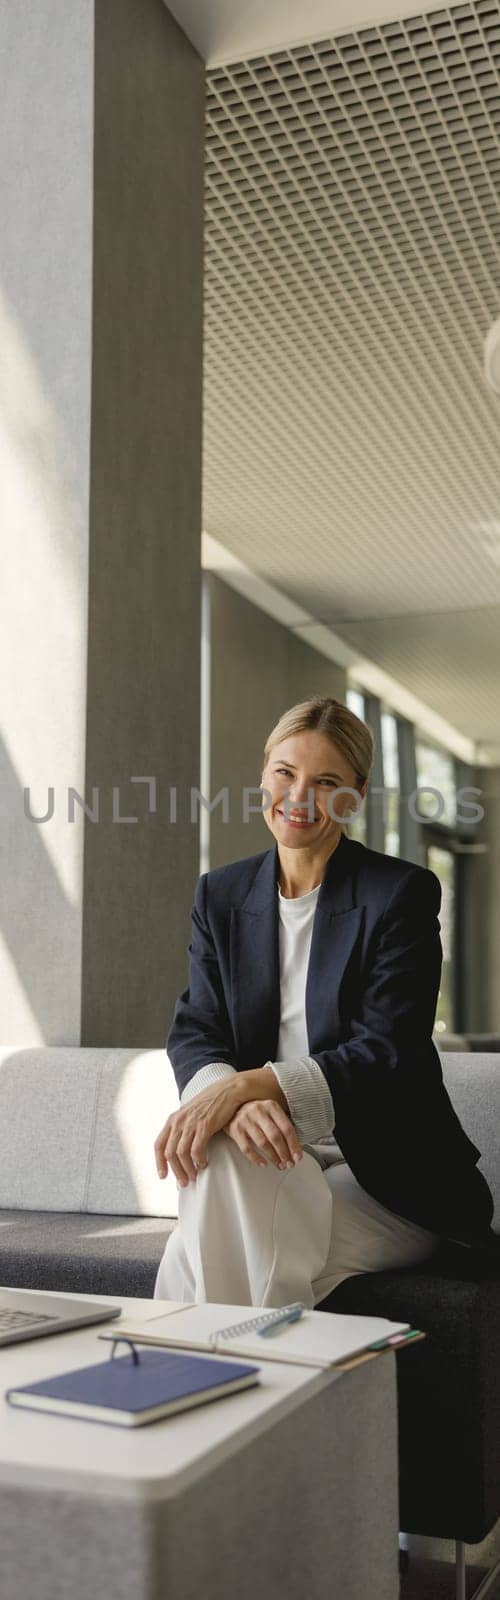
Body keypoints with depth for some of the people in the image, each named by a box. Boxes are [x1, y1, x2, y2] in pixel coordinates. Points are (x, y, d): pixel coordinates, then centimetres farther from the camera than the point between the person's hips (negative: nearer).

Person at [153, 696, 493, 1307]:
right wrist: (234, 1100, -26)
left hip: (385, 1175, -4)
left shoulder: (404, 892, -7)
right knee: (222, 1156, -33)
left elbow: (388, 1053, -16)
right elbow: (194, 1031, -1)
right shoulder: (221, 894, 8)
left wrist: (250, 1084, -30)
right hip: (274, 1158, 4)